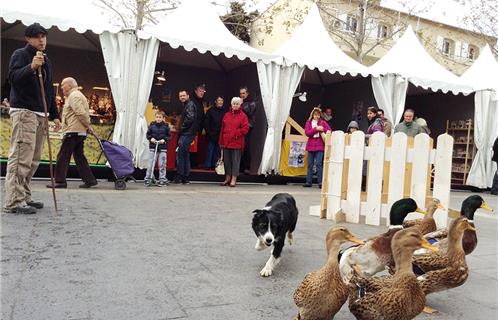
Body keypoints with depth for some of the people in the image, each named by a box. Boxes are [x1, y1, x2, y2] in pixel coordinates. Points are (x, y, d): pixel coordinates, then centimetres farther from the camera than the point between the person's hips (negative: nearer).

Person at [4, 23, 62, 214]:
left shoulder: (46, 61, 22)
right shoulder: (20, 54, 0)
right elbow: (13, 77, -15)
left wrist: (54, 115, 19)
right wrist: (31, 67, -31)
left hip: (40, 114, 8)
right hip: (23, 111, -8)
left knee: (33, 160, 8)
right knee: (21, 158, -13)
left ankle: (24, 197, 15)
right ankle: (13, 202, -12)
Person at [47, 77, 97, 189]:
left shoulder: (74, 96, -10)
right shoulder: (78, 95, 23)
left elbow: (81, 113, -20)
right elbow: (83, 113, 22)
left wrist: (88, 125, -11)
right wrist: (87, 126, 12)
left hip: (73, 131, -10)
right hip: (80, 132, 10)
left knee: (63, 156, -5)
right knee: (79, 156, 12)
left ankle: (60, 181, -3)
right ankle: (89, 180, 11)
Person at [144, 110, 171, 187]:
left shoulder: (166, 126, 1)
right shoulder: (152, 125, 3)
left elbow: (169, 136, 5)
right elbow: (148, 134, 10)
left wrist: (164, 140, -11)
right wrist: (151, 138, -8)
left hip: (163, 148, -1)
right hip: (153, 147, 1)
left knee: (162, 164, 2)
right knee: (150, 164, 0)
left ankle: (162, 179, 11)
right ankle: (148, 179, 8)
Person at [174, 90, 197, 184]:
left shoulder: (190, 105, -9)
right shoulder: (186, 105, 22)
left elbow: (190, 119, -21)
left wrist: (182, 128, -12)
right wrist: (181, 130, 12)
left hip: (187, 134, -11)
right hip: (186, 134, 11)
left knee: (180, 154, -10)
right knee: (185, 155, 12)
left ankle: (180, 176, -8)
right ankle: (186, 178, 17)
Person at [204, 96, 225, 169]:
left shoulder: (224, 111, 6)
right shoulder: (211, 110, 1)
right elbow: (206, 123, 0)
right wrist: (209, 133, -7)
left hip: (220, 135, 3)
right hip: (212, 135, -2)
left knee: (217, 151, 8)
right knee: (210, 149, 0)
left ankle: (214, 165, 16)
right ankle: (208, 165, 7)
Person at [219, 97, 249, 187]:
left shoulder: (243, 116, 0)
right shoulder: (226, 115, 12)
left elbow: (245, 129, -6)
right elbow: (222, 129, 11)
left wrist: (236, 134, -13)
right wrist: (221, 141, 7)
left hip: (237, 143, -4)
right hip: (226, 142, 4)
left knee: (235, 160, -1)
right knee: (226, 160, 10)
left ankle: (234, 179, 6)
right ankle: (227, 178, 21)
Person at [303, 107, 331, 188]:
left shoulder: (323, 122, 6)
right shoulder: (308, 122, 7)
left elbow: (329, 130, 1)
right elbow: (307, 133, -6)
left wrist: (323, 129, -18)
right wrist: (316, 129, -15)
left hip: (320, 146, -2)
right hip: (311, 145, 2)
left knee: (318, 164, -9)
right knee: (310, 164, 6)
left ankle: (320, 182, -5)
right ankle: (309, 182, 10)